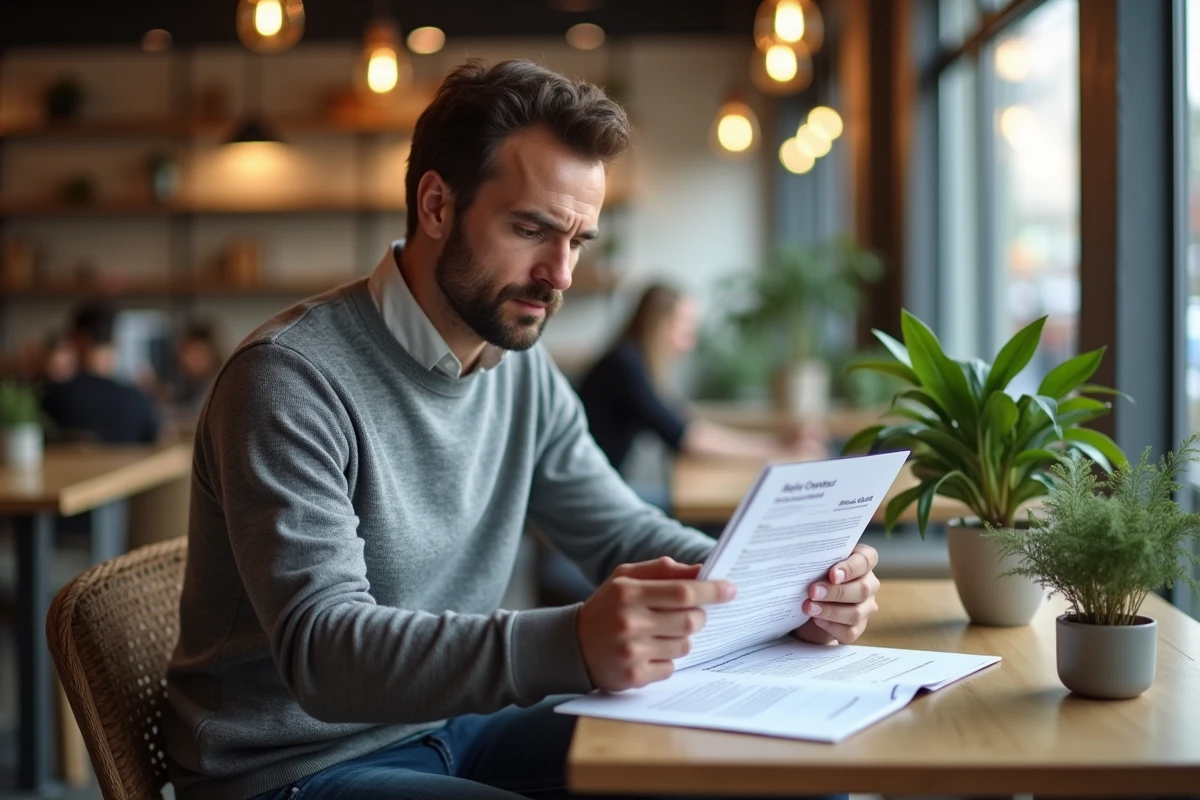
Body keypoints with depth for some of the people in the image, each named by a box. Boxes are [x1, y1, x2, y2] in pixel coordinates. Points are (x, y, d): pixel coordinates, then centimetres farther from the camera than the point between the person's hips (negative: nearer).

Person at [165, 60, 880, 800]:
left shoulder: (525, 370, 2)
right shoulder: (291, 378, -21)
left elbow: (628, 535, 8)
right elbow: (322, 650, -30)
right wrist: (570, 645, -45)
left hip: (454, 727, 7)